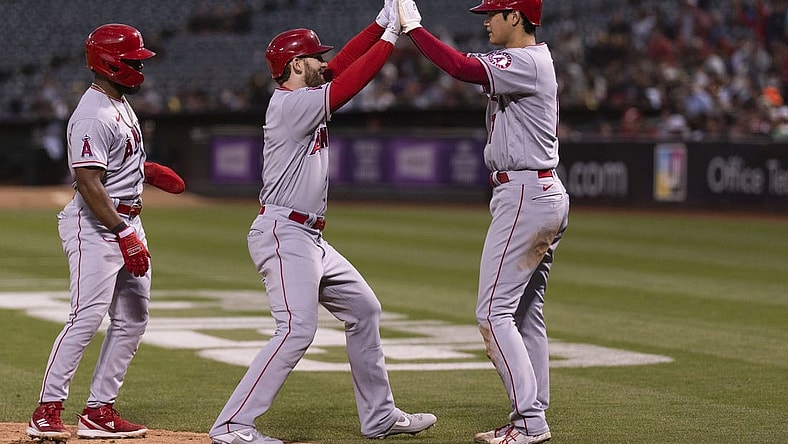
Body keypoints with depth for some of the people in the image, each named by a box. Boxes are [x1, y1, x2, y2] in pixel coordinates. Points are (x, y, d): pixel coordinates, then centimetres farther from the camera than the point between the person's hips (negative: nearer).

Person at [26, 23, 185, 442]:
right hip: (95, 225, -10)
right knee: (87, 316, -15)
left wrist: (148, 170, 12)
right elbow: (88, 182, -24)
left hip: (126, 221, 10)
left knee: (132, 318, 10)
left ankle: (99, 410, 13)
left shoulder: (120, 104, 14)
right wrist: (123, 234, -28)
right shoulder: (93, 115, -18)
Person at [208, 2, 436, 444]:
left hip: (310, 239, 11)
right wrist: (390, 37, -13)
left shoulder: (302, 98, 12)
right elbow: (346, 84, -20)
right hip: (283, 234, -11)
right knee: (297, 329, -19)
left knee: (363, 309, 16)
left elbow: (338, 67, 12)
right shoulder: (292, 104, -15)